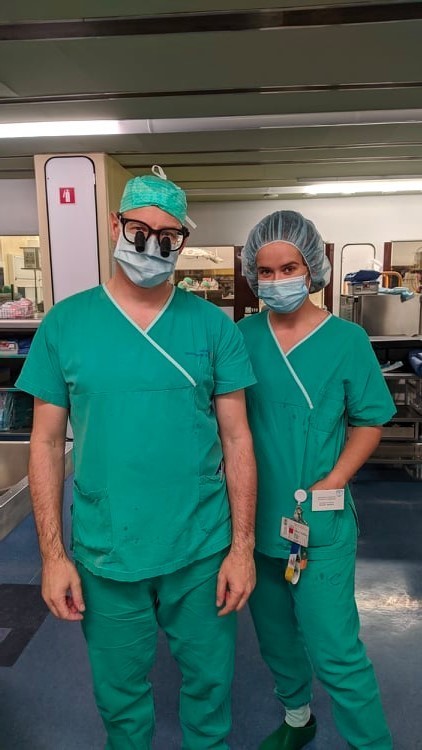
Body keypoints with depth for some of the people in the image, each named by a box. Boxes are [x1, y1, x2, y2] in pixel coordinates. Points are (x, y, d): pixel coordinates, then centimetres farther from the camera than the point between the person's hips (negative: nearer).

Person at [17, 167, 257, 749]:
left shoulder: (213, 326, -5)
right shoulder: (65, 324, -5)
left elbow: (237, 439, -3)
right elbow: (47, 443, -2)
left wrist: (242, 547, -5)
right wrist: (52, 555, -3)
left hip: (202, 552, 0)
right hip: (103, 556, 1)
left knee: (209, 681, 21)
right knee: (120, 692, 22)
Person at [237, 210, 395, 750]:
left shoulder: (346, 339, -8)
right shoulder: (242, 336, -1)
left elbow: (369, 423, -4)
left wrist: (326, 487, -13)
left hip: (320, 523, -3)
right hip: (257, 516, 4)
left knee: (334, 650, 1)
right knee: (275, 634, 22)